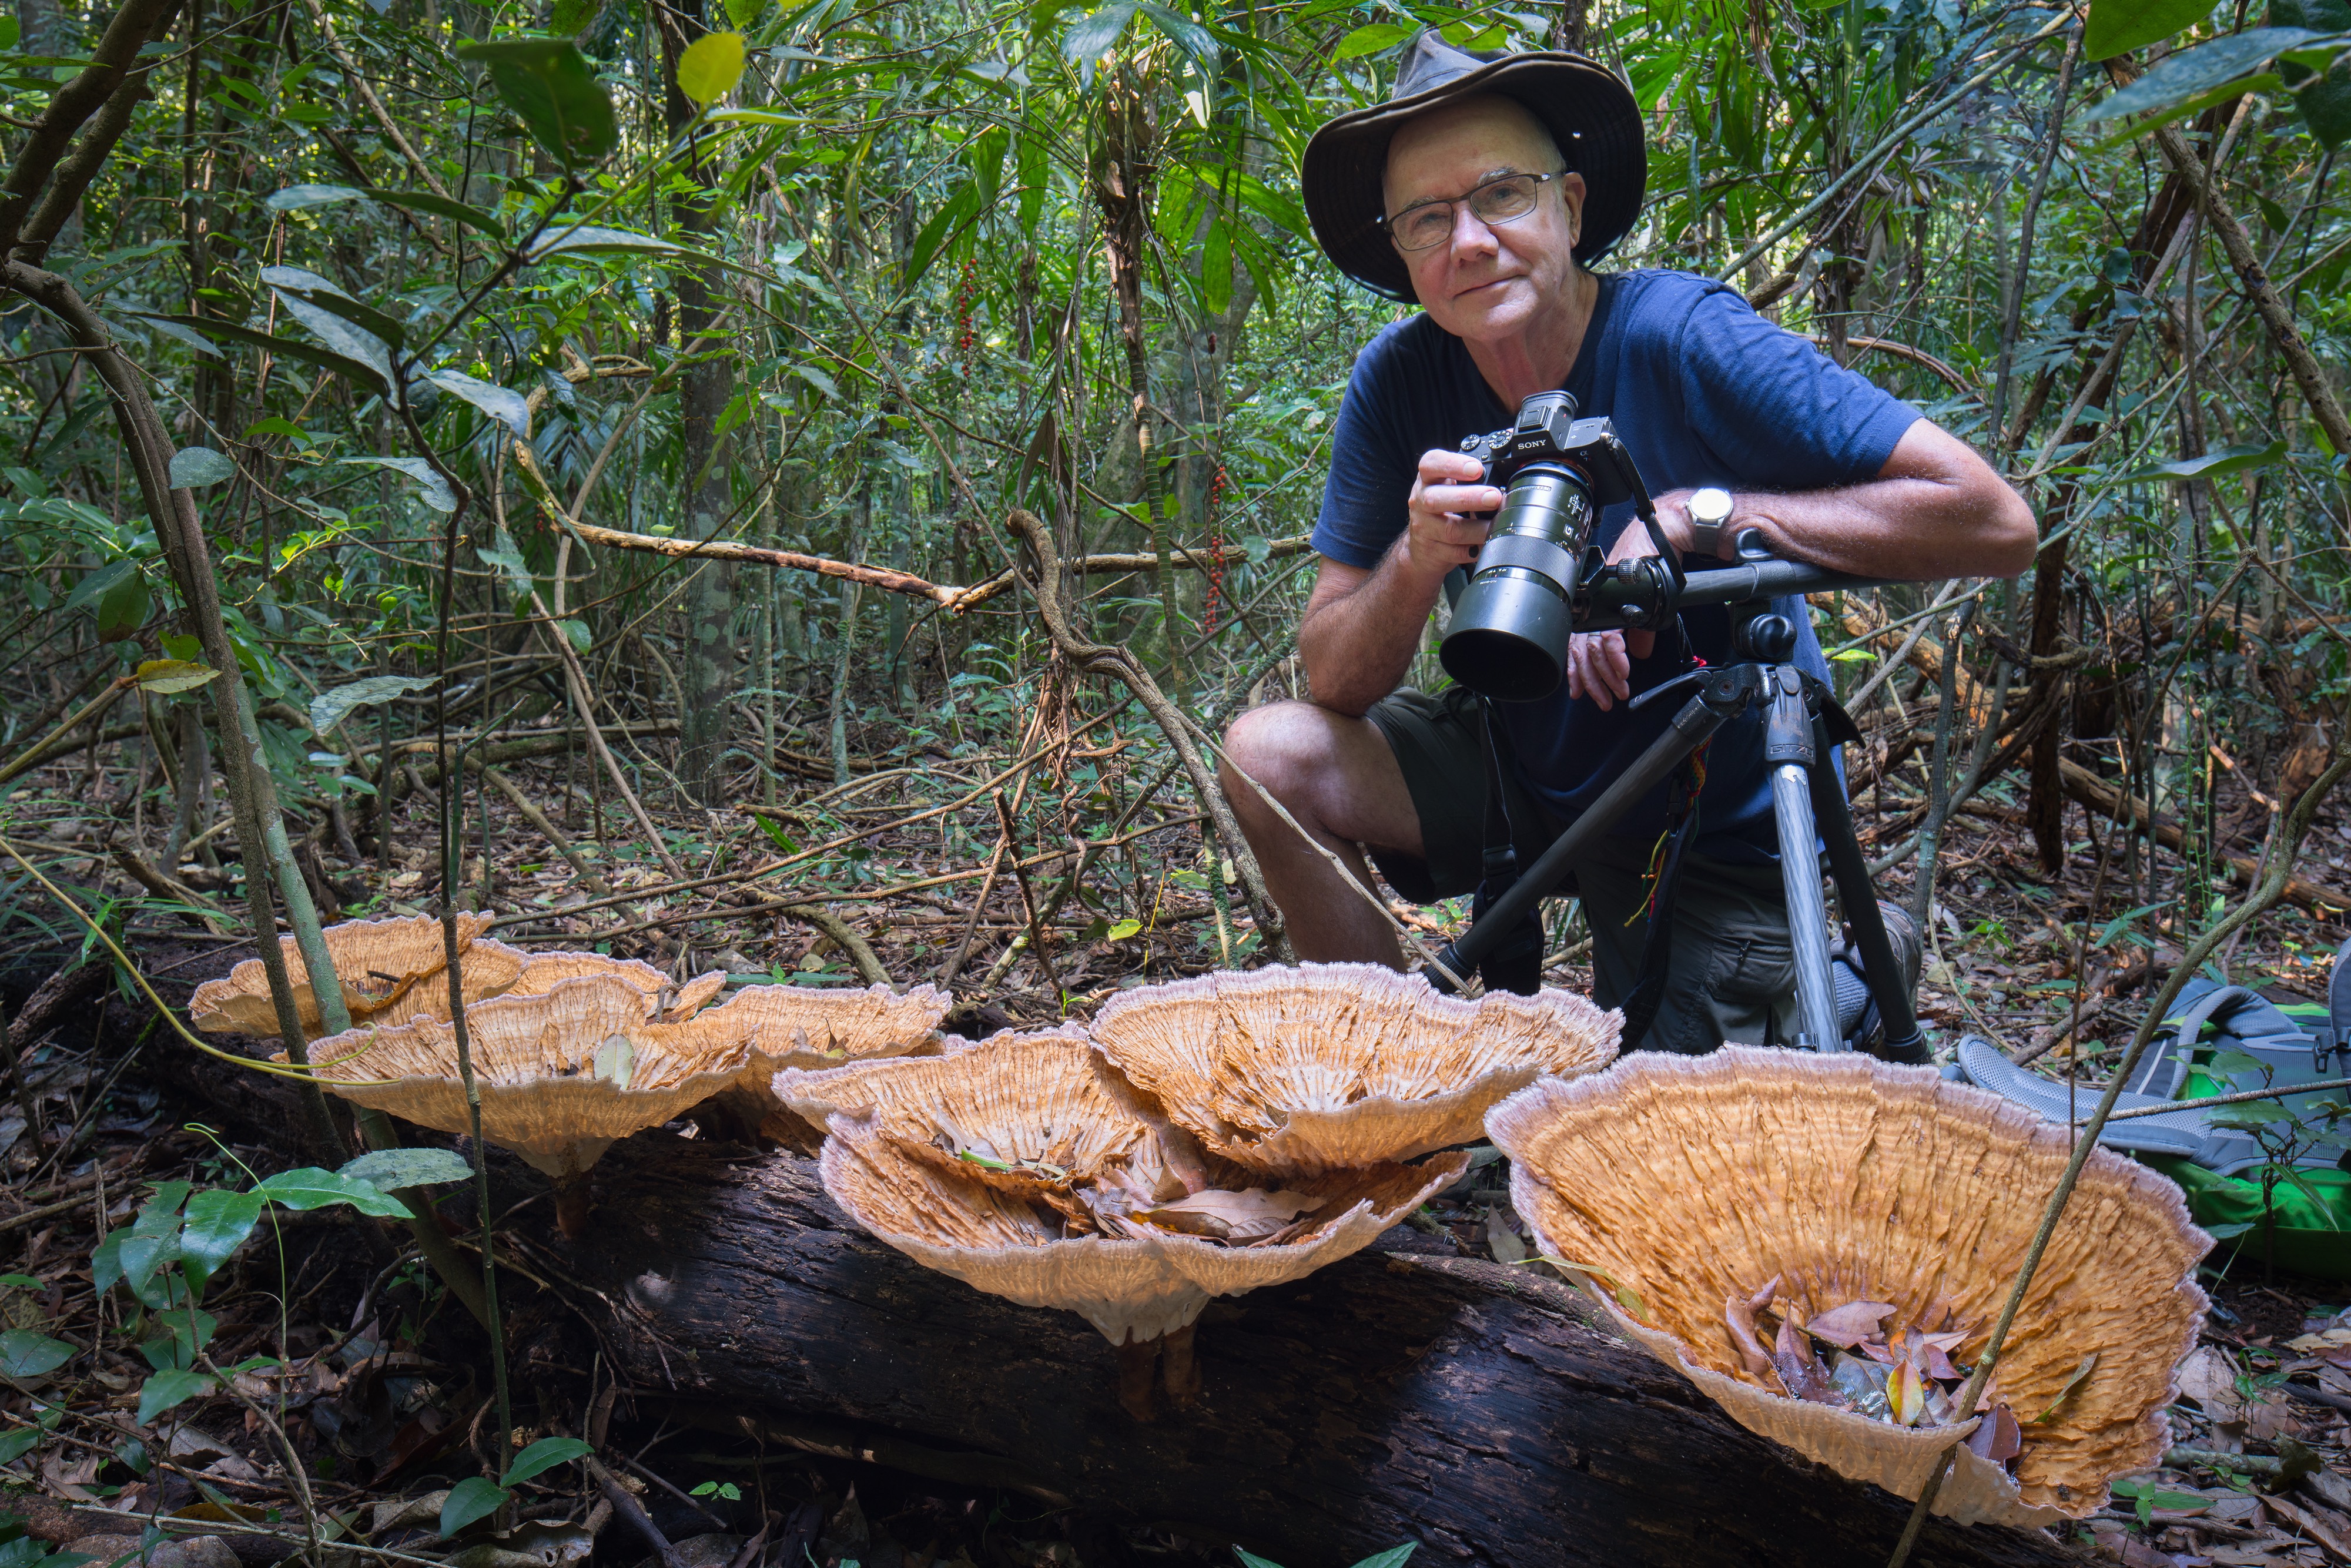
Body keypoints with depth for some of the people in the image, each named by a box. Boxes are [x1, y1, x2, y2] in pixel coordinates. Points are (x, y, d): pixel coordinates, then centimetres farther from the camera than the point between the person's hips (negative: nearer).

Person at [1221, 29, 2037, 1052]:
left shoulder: (1685, 338, -25)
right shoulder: (1400, 380, -13)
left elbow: (1994, 524, -28)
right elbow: (1333, 685, -14)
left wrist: (1696, 516, -32)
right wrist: (1416, 563, -35)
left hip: (1716, 825, -3)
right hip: (1527, 767, 4)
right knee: (1273, 758, -17)